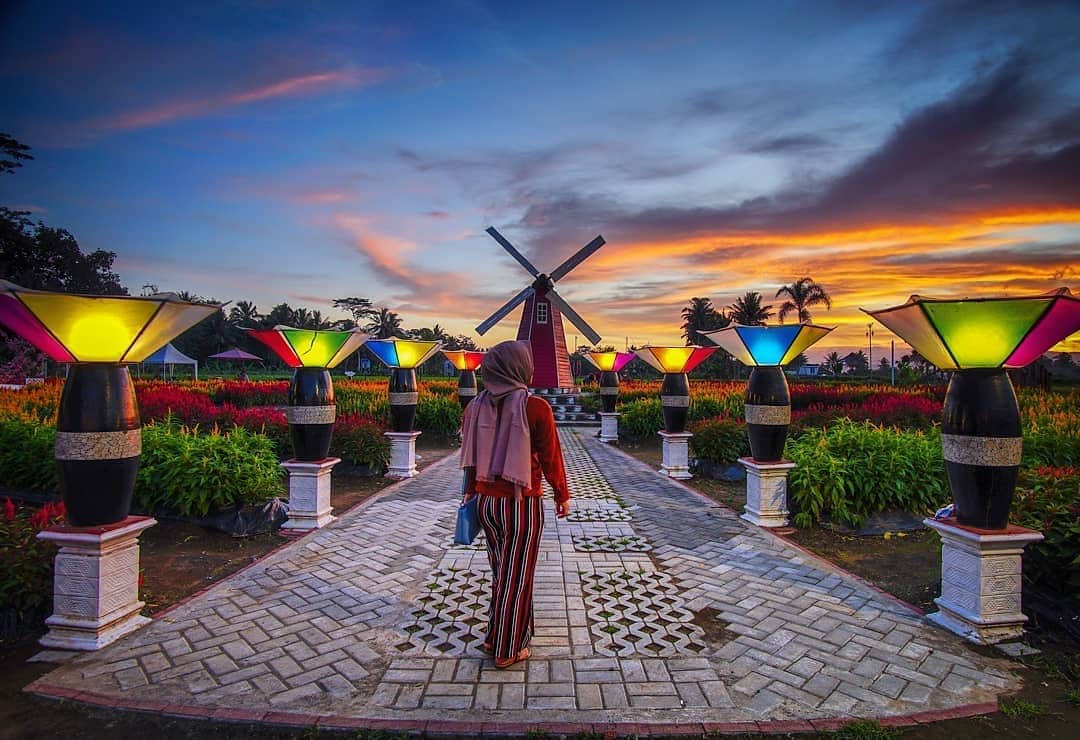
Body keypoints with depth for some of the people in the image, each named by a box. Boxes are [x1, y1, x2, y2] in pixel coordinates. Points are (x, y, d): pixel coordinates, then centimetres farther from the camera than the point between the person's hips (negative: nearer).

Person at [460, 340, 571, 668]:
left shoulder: (477, 406, -1)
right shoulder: (535, 407, -16)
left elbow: (470, 456, 8)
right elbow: (551, 457, -10)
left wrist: (471, 492, 22)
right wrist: (562, 496, 4)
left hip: (487, 501, 6)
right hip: (522, 504, -5)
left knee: (502, 569, 22)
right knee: (517, 576, 9)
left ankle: (496, 637, 35)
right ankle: (508, 650, 23)